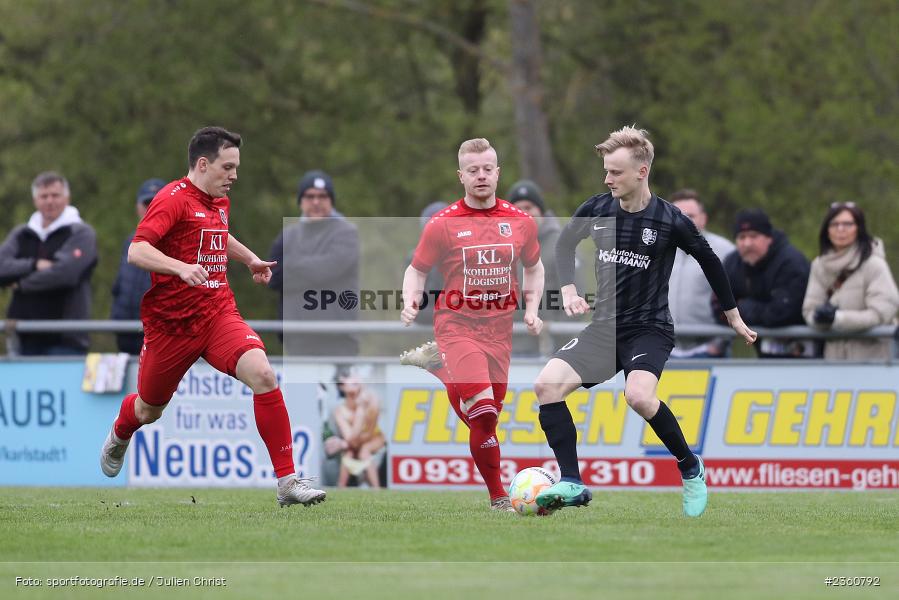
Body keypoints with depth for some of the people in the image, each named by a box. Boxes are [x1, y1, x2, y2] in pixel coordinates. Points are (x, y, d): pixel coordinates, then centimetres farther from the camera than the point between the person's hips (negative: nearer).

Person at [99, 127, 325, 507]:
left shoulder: (220, 201, 13)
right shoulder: (174, 198, -13)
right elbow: (136, 251, -27)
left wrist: (249, 258, 24)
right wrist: (181, 267, -40)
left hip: (218, 313, 5)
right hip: (170, 322, -5)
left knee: (262, 374, -23)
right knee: (149, 410, 15)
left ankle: (287, 482, -23)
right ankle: (118, 437, 55)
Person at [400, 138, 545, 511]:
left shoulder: (520, 222, 6)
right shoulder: (443, 224, -4)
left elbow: (534, 268, 21)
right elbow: (417, 271, 5)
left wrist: (531, 310, 7)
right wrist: (410, 302, -15)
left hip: (499, 330, 4)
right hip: (457, 327, -4)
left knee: (487, 417, 7)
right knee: (483, 416, -18)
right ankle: (498, 499, -8)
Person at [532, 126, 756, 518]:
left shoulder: (670, 220, -12)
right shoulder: (597, 209, -2)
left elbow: (710, 262, 4)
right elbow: (565, 243, 19)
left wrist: (734, 317, 13)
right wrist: (568, 290, 4)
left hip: (649, 330, -5)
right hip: (605, 327, 5)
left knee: (638, 395, -33)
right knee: (547, 384, -17)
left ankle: (690, 470, -9)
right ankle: (573, 485, -11)